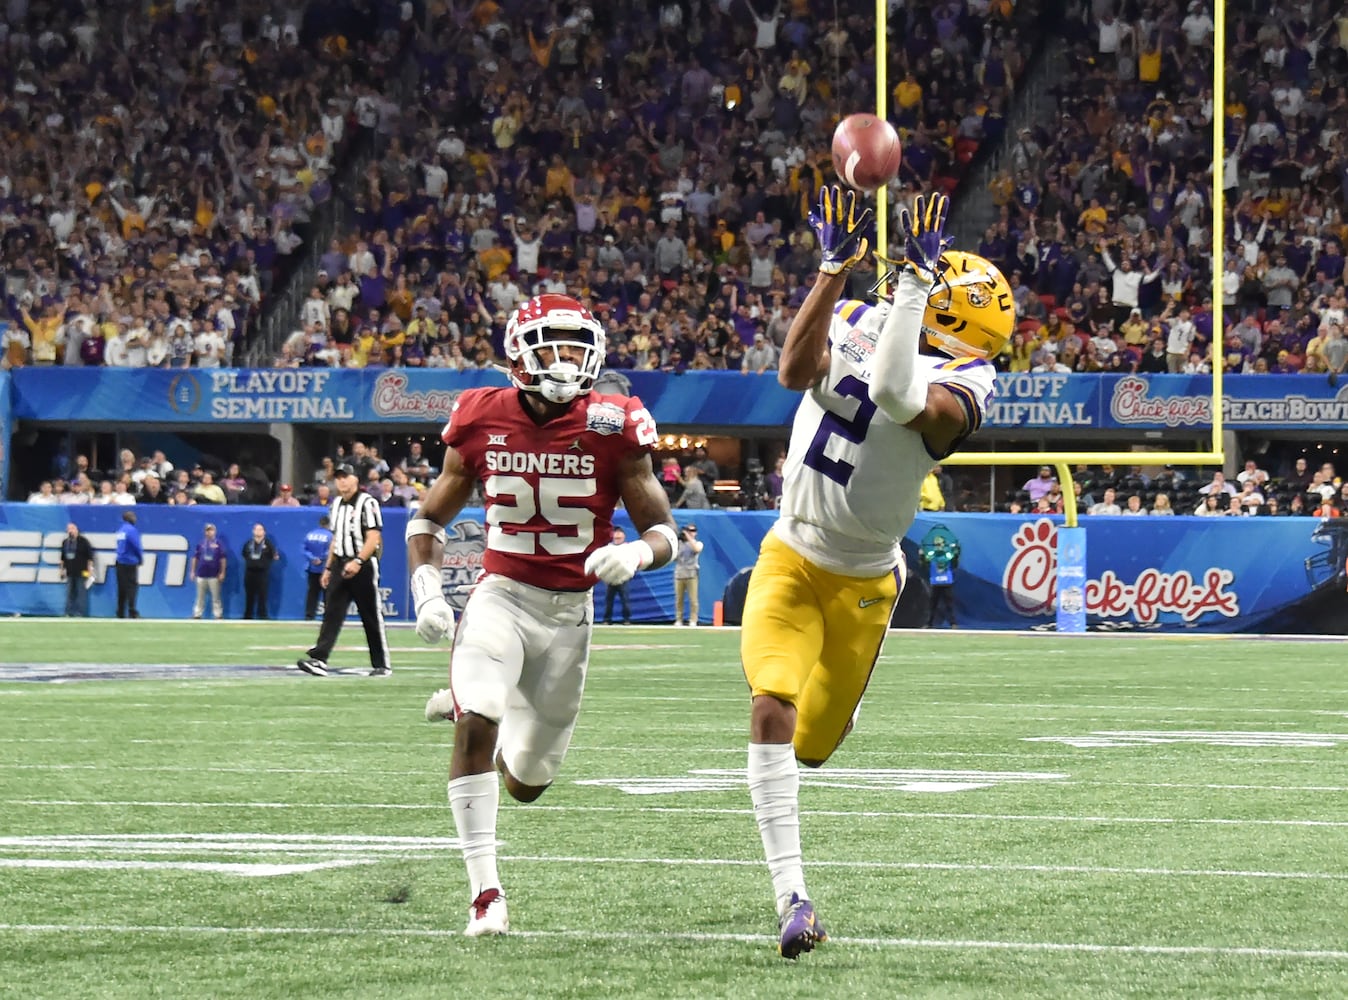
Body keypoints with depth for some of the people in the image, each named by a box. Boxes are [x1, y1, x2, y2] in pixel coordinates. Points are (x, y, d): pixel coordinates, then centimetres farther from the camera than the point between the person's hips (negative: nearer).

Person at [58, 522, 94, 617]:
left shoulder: (83, 541, -4)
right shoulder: (65, 542, 14)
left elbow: (90, 556, -4)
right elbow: (63, 558, 22)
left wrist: (90, 569, -8)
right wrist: (62, 569, 19)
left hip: (81, 573, -6)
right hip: (70, 573, 6)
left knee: (81, 593, -5)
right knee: (70, 594, 6)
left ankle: (81, 613, -4)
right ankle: (69, 613, 10)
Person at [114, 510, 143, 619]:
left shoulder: (120, 530, 13)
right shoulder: (131, 530, -11)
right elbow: (136, 546, -14)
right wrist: (141, 558, 1)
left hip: (120, 562, 7)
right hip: (130, 562, -7)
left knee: (122, 588, 9)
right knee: (132, 586, -6)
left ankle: (120, 613, 10)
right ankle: (132, 611, -13)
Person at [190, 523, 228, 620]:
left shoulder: (218, 543, 1)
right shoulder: (200, 543, 9)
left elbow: (223, 559, 0)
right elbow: (195, 558, 12)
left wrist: (222, 572, -5)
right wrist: (192, 571, 8)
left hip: (214, 575, -3)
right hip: (201, 574, 3)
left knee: (216, 597, -1)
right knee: (200, 597, 5)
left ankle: (218, 615, 2)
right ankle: (197, 614, 9)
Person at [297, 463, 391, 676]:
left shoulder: (367, 503, -9)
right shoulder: (337, 504, 15)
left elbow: (373, 538, -15)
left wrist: (357, 562, -25)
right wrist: (328, 568, 18)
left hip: (363, 565, -7)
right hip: (340, 565, 7)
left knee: (372, 617, 0)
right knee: (332, 613, -5)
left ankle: (382, 664, 9)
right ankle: (318, 659, -14)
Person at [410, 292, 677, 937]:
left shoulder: (612, 429, -9)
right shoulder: (483, 423, -5)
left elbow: (663, 532, -4)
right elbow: (429, 520, 9)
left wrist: (634, 554, -28)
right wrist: (426, 593, -7)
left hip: (570, 612, 1)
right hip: (501, 596, -1)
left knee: (526, 785, 10)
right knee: (475, 728, -28)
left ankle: (468, 705, 44)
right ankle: (485, 894, -22)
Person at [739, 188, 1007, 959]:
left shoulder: (957, 392, -20)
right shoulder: (855, 324, -7)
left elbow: (896, 396, -43)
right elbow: (798, 372, -28)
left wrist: (916, 280, -41)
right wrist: (836, 267, -35)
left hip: (862, 581, -2)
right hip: (790, 560, 2)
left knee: (812, 744, 10)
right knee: (772, 706, -19)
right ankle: (791, 895, -19)